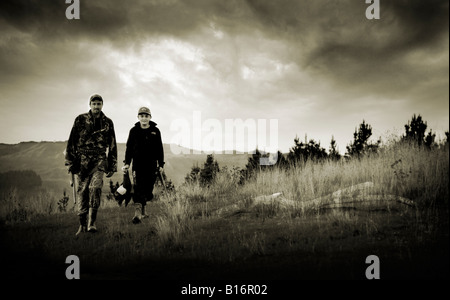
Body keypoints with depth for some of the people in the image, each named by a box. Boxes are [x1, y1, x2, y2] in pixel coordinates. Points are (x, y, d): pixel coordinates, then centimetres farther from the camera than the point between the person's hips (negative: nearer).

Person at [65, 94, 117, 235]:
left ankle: (92, 222, -14)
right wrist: (70, 161, -2)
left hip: (99, 160, 0)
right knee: (81, 191, 1)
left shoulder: (108, 123, 9)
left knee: (95, 187, -18)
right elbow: (72, 141, 4)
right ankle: (82, 225, 12)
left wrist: (112, 166, 11)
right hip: (82, 160, 0)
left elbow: (112, 145, 15)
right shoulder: (80, 120, 4)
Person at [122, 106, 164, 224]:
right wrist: (127, 163, -1)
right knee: (138, 188, -13)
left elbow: (159, 149, 9)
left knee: (148, 189, 5)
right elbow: (129, 148, 7)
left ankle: (142, 210, 26)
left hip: (151, 165, 1)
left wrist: (161, 164, 5)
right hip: (138, 164, -1)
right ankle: (138, 213, -20)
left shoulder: (155, 131, 6)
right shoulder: (134, 131, 5)